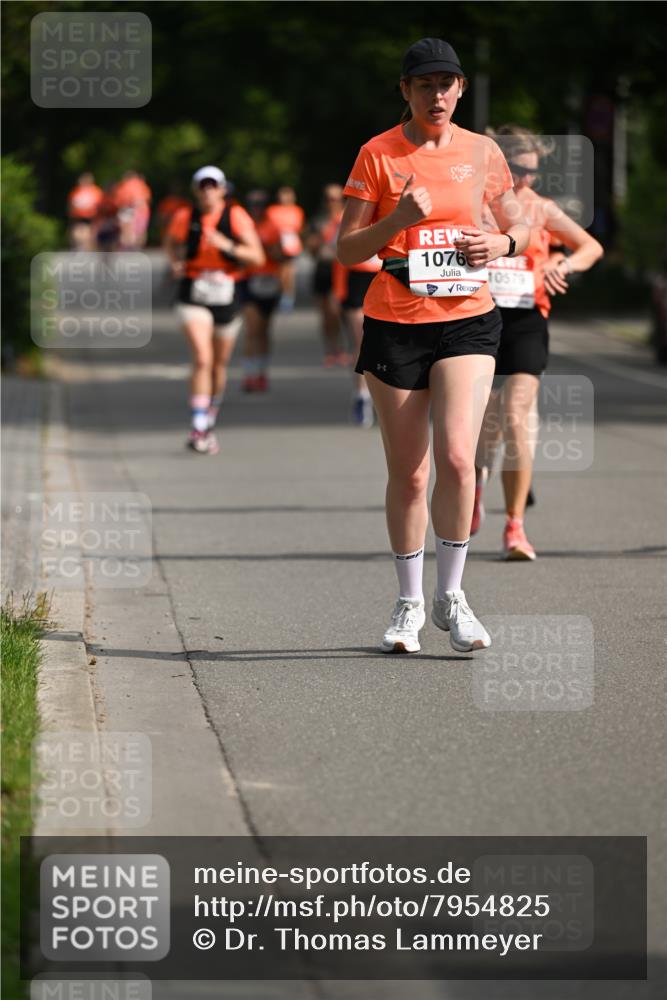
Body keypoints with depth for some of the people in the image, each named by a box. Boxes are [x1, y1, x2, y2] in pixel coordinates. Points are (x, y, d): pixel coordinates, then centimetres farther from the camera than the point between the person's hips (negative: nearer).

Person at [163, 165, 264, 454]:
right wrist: (175, 263, -1)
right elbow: (170, 242, 19)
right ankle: (197, 430, -20)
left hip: (226, 295, 2)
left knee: (220, 364, 14)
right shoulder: (184, 217, -2)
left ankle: (210, 422, 35)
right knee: (202, 359, -18)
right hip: (194, 296, -2)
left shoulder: (236, 216, -6)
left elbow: (257, 257, -10)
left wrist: (227, 246, -24)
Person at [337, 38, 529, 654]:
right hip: (394, 324, -1)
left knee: (456, 456, -16)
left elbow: (520, 226, 18)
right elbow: (347, 250, -1)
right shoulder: (378, 154, -1)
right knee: (407, 471, 4)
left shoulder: (482, 152, 6)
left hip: (467, 320, 1)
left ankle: (451, 596, -1)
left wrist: (501, 243, -5)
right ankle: (409, 604, 19)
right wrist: (399, 219, -17)